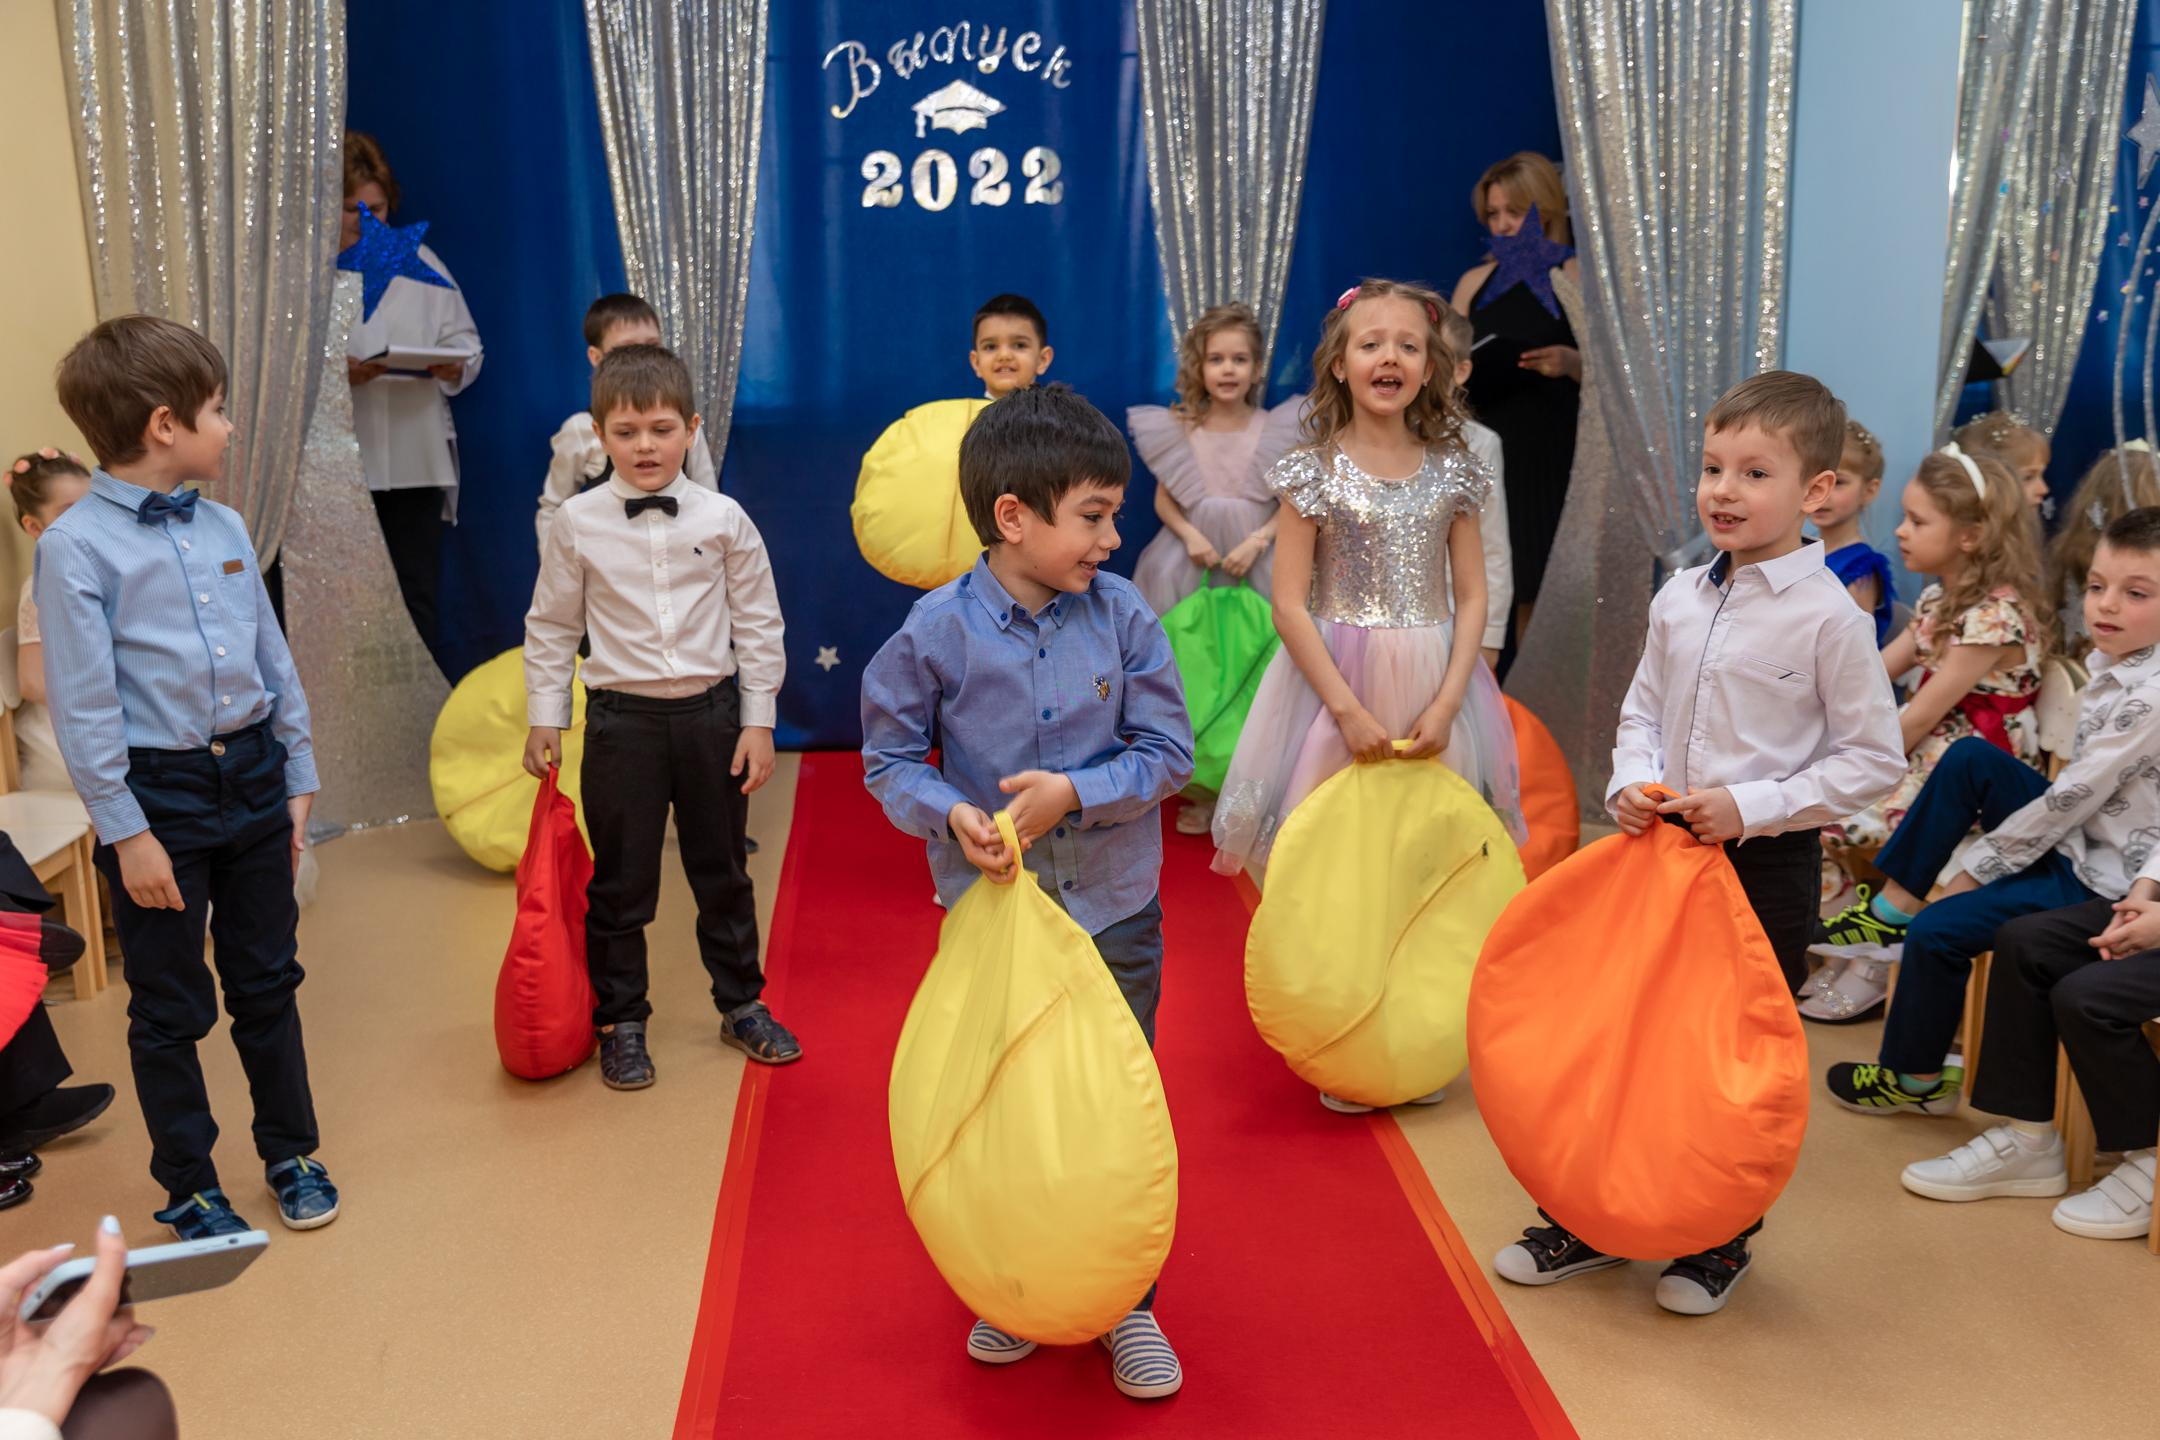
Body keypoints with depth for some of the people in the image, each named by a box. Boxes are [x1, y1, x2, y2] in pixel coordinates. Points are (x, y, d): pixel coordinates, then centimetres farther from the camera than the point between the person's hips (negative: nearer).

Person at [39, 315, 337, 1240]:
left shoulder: (224, 528, 4)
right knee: (172, 1009, 9)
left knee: (268, 984, 17)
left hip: (252, 776, 5)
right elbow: (82, 707, -14)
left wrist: (298, 779, 11)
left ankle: (291, 1154, 33)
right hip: (158, 791, -5)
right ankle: (189, 1188, 26)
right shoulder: (75, 547, -13)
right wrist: (126, 832, -14)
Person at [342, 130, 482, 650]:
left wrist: (452, 367, -10)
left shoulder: (418, 262, 13)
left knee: (416, 596, 3)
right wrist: (332, 372, -22)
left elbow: (465, 342, 12)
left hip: (416, 460, 3)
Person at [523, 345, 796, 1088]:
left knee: (722, 872, 15)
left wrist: (758, 722, 0)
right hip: (622, 719, -1)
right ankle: (620, 1023, 22)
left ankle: (742, 1006, 31)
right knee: (620, 882, 7)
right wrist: (544, 719, 4)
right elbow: (551, 626, 5)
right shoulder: (577, 523, -4)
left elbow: (758, 624, 1)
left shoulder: (723, 519, -4)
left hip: (711, 714, 1)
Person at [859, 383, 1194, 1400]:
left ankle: (1126, 1305, 31)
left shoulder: (1123, 616, -8)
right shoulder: (938, 630, -12)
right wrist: (951, 813, -22)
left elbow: (1167, 752, -5)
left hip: (1113, 907, 1)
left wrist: (1076, 793, -20)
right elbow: (889, 757, -4)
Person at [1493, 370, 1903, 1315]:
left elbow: (1873, 760, -10)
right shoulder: (1678, 599, 3)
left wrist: (1752, 805, -18)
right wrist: (1631, 782, -5)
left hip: (1765, 864, -5)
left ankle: (1723, 1240, 27)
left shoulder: (1829, 617, -12)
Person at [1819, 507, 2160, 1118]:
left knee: (1938, 930, -12)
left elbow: (2070, 798, -23)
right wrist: (1980, 859, 3)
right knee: (1969, 757, -2)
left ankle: (1918, 1081, 10)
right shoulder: (2110, 660, 2)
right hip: (2077, 833, 9)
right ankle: (1892, 906, 3)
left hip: (2099, 876, -9)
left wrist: (1975, 870, -14)